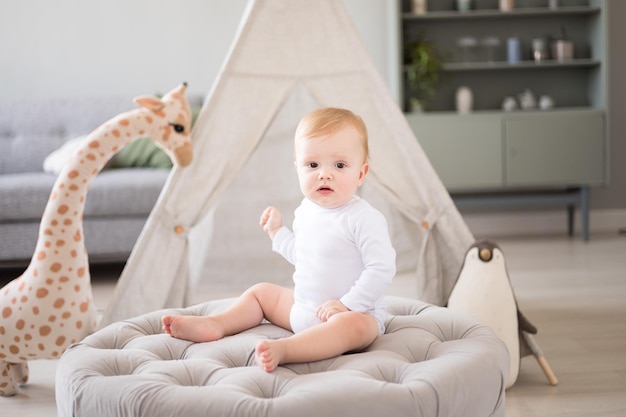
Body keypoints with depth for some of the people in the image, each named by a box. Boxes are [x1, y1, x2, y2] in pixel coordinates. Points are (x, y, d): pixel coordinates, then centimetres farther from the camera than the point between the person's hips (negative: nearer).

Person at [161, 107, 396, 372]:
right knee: (261, 292, 17)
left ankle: (284, 349, -56)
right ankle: (214, 325, 0)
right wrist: (277, 231, 17)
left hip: (355, 312, -8)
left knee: (353, 325, -42)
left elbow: (382, 268, -24)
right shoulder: (306, 210, 6)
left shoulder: (364, 218, -20)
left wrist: (347, 304, -26)